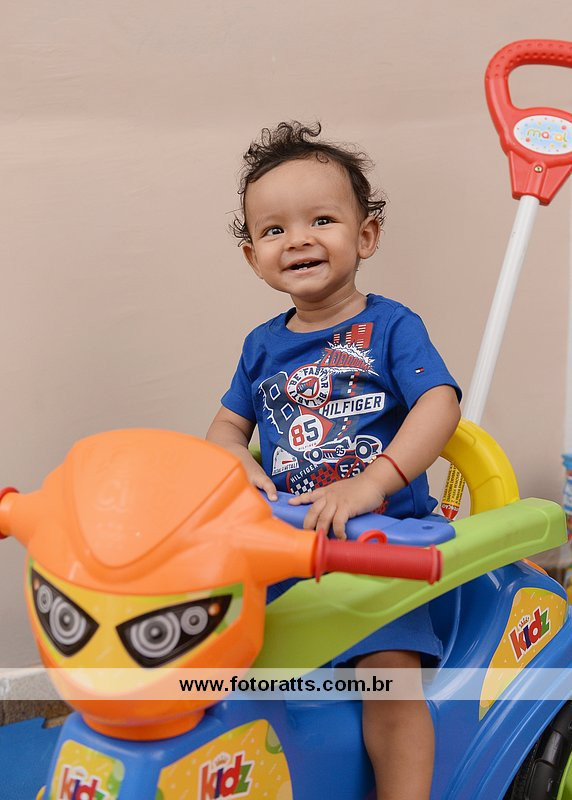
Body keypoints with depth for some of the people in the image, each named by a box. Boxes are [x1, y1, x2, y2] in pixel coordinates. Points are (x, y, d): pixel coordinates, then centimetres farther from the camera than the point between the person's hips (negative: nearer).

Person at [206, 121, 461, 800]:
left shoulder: (390, 326, -3)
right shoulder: (262, 346, 11)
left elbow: (440, 404, -15)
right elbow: (228, 424, 17)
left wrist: (369, 483, -29)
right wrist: (235, 463, -8)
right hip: (284, 540, 4)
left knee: (392, 673, -21)